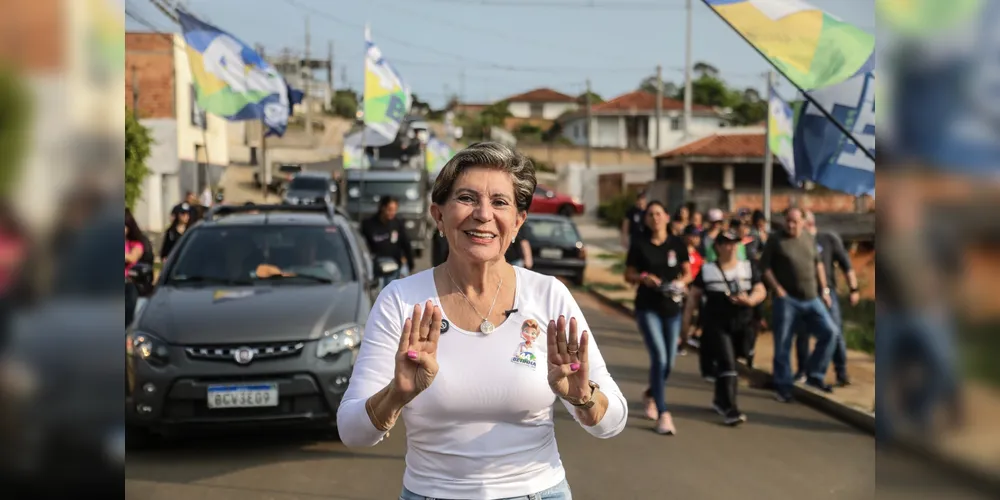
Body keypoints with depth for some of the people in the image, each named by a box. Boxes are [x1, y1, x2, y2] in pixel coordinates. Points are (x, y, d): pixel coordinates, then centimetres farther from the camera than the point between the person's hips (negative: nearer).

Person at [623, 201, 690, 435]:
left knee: (669, 361, 10)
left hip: (672, 308, 3)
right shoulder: (639, 246, -2)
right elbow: (628, 275, 3)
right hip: (647, 307, -3)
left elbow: (688, 272, 7)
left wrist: (681, 281, -14)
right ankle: (663, 414, -13)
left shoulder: (677, 244, 2)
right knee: (658, 356, -16)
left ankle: (651, 395, 41)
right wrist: (643, 278, -17)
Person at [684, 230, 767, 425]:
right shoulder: (707, 270, 2)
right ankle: (729, 409, -13)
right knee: (727, 365, -13)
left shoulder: (748, 267, 8)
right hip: (716, 325, -3)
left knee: (728, 363, 12)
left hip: (742, 324, 3)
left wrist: (750, 300, -17)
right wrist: (687, 318, 0)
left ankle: (720, 400, 33)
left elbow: (761, 291, 5)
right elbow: (694, 295, 5)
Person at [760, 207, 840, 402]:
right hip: (787, 300, -4)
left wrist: (824, 290, 12)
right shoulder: (775, 239, -3)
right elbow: (765, 266, -4)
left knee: (830, 332, -2)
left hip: (812, 299, 4)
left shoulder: (810, 238, 10)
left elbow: (818, 264, 17)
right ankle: (783, 386, 10)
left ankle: (815, 375, 12)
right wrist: (777, 289, -12)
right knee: (783, 345, -1)